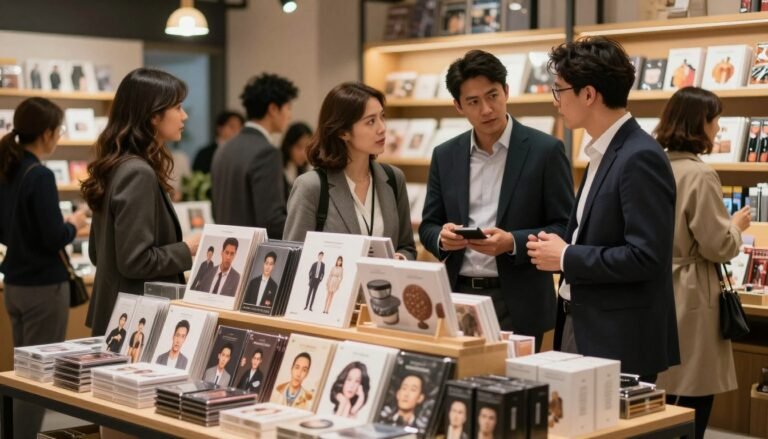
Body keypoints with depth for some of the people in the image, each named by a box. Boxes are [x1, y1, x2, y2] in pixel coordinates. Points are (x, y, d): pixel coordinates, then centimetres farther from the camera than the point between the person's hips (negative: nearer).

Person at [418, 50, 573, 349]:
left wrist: (512, 242, -19)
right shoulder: (445, 156, 8)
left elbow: (565, 228, -4)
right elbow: (428, 226, 12)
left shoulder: (545, 150, -4)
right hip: (459, 297, 3)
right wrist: (442, 237, -10)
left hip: (517, 304, -3)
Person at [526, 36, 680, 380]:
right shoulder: (604, 153, 12)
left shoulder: (640, 158, -18)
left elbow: (645, 256, -24)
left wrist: (566, 258, -16)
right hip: (581, 326, 9)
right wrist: (563, 249, 2)